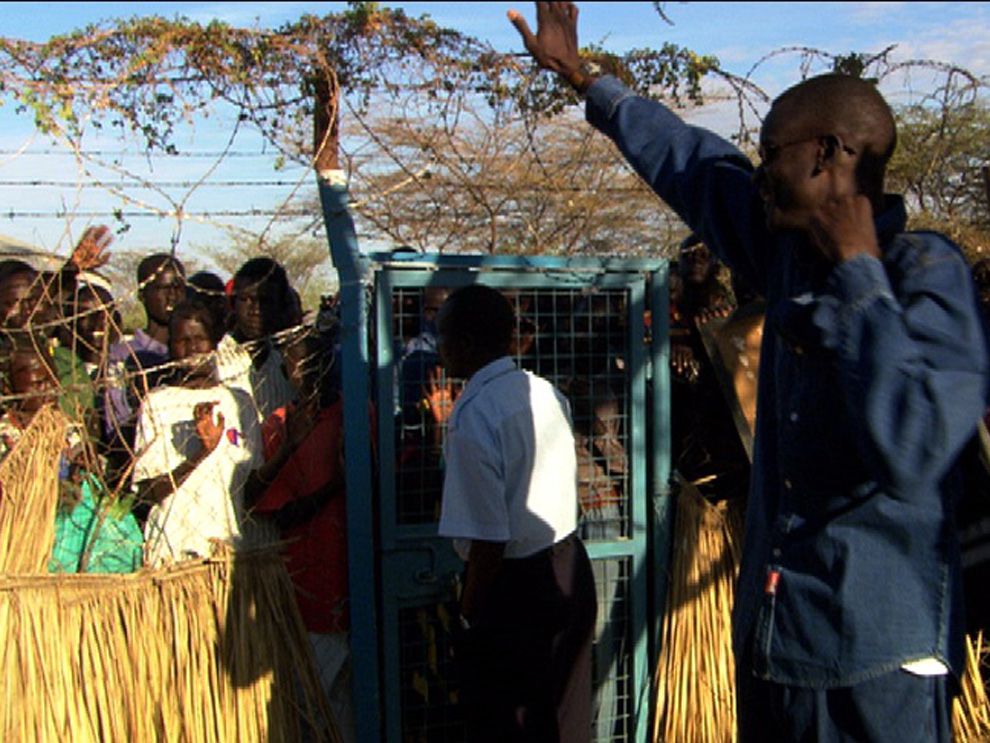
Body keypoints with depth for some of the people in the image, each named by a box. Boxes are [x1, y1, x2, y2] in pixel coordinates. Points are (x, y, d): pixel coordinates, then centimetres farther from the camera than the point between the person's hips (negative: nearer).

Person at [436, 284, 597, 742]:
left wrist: (468, 613, -9)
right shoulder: (547, 392, 1)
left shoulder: (473, 416, -22)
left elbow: (488, 539, -23)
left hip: (513, 585, -7)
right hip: (570, 569, 8)